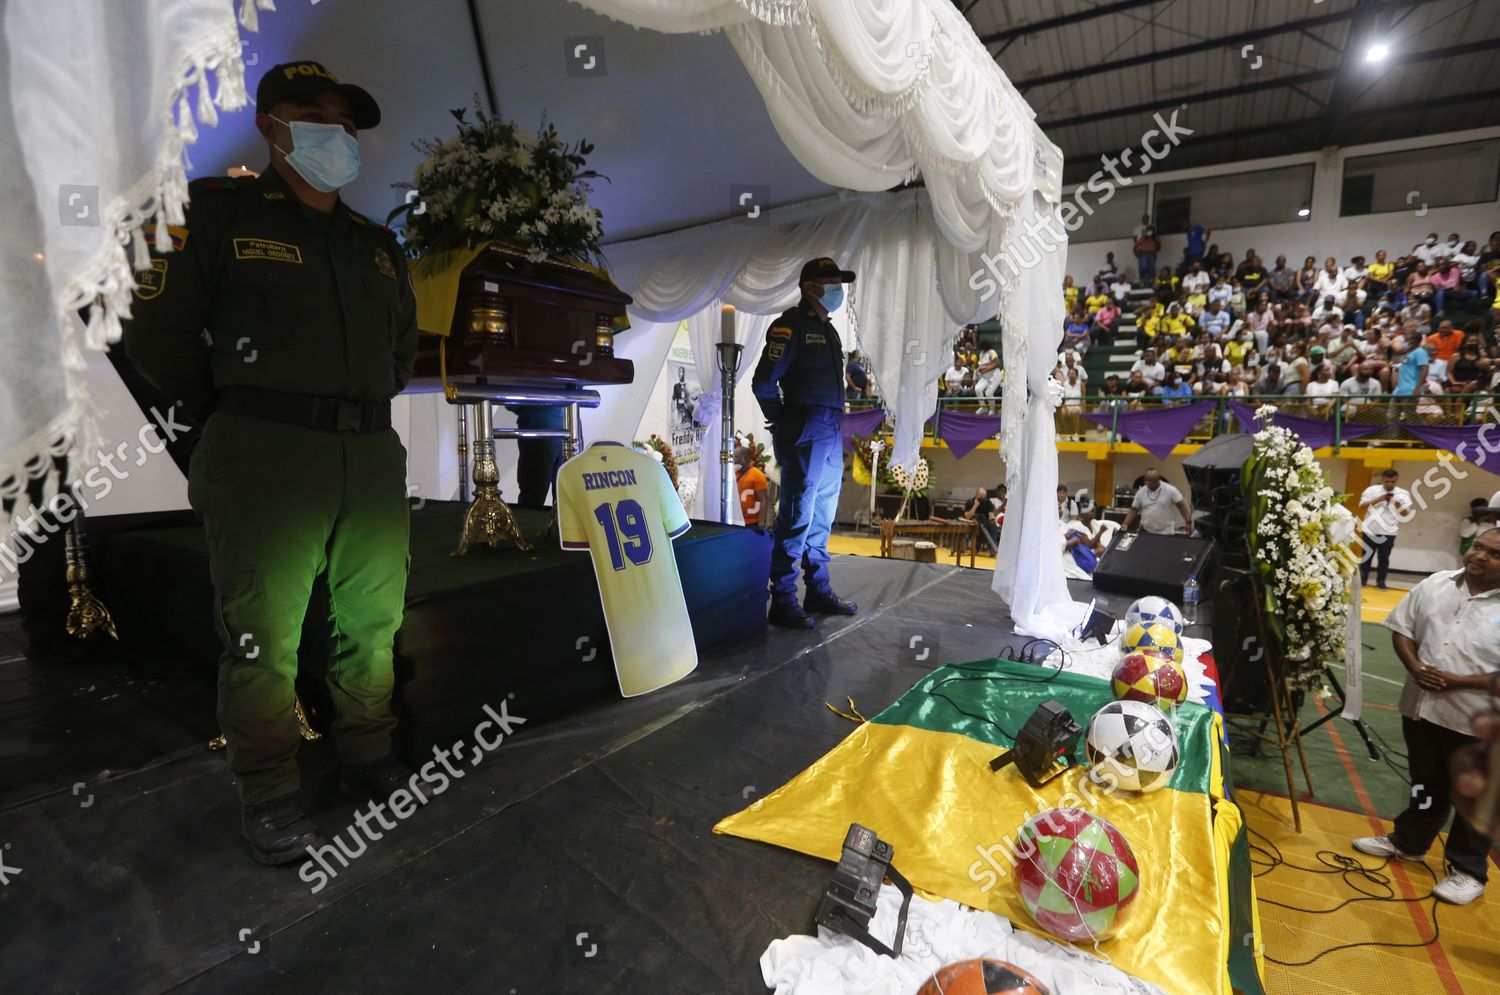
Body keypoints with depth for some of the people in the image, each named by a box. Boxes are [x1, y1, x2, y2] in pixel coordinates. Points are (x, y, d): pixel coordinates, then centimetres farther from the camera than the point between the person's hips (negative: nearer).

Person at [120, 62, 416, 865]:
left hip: (372, 459, 5)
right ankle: (267, 792, 15)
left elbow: (402, 343, 28)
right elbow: (157, 332, 4)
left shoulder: (377, 245, 20)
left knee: (372, 623, 9)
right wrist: (236, 421, 8)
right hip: (266, 460, -4)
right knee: (264, 636, 0)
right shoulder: (222, 212, 6)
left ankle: (367, 757, 25)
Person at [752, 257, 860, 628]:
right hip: (806, 433, -9)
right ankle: (783, 601, 2)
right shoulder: (791, 325, -6)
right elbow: (763, 382, -13)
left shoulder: (827, 329, 21)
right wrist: (784, 424, -4)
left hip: (831, 433, 9)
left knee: (822, 517, 13)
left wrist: (836, 423, 11)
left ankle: (819, 592, 24)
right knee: (797, 517, -6)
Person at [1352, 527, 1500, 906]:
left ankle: (1468, 871, 31)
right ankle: (1408, 842, 39)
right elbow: (1402, 628, 5)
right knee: (1425, 784, 22)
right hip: (1421, 706, 4)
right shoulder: (1435, 584, 0)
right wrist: (1415, 667, -9)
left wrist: (1456, 682, -21)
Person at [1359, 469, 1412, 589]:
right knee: (1367, 556, 7)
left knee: (1384, 557, 5)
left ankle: (1381, 581, 14)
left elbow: (1405, 512, -3)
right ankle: (1362, 580, 14)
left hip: (1389, 532, 0)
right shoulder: (1372, 490, 0)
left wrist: (1399, 506, -24)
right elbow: (1361, 506, -3)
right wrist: (1377, 500, -16)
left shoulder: (1402, 494, 2)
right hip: (1370, 530, 0)